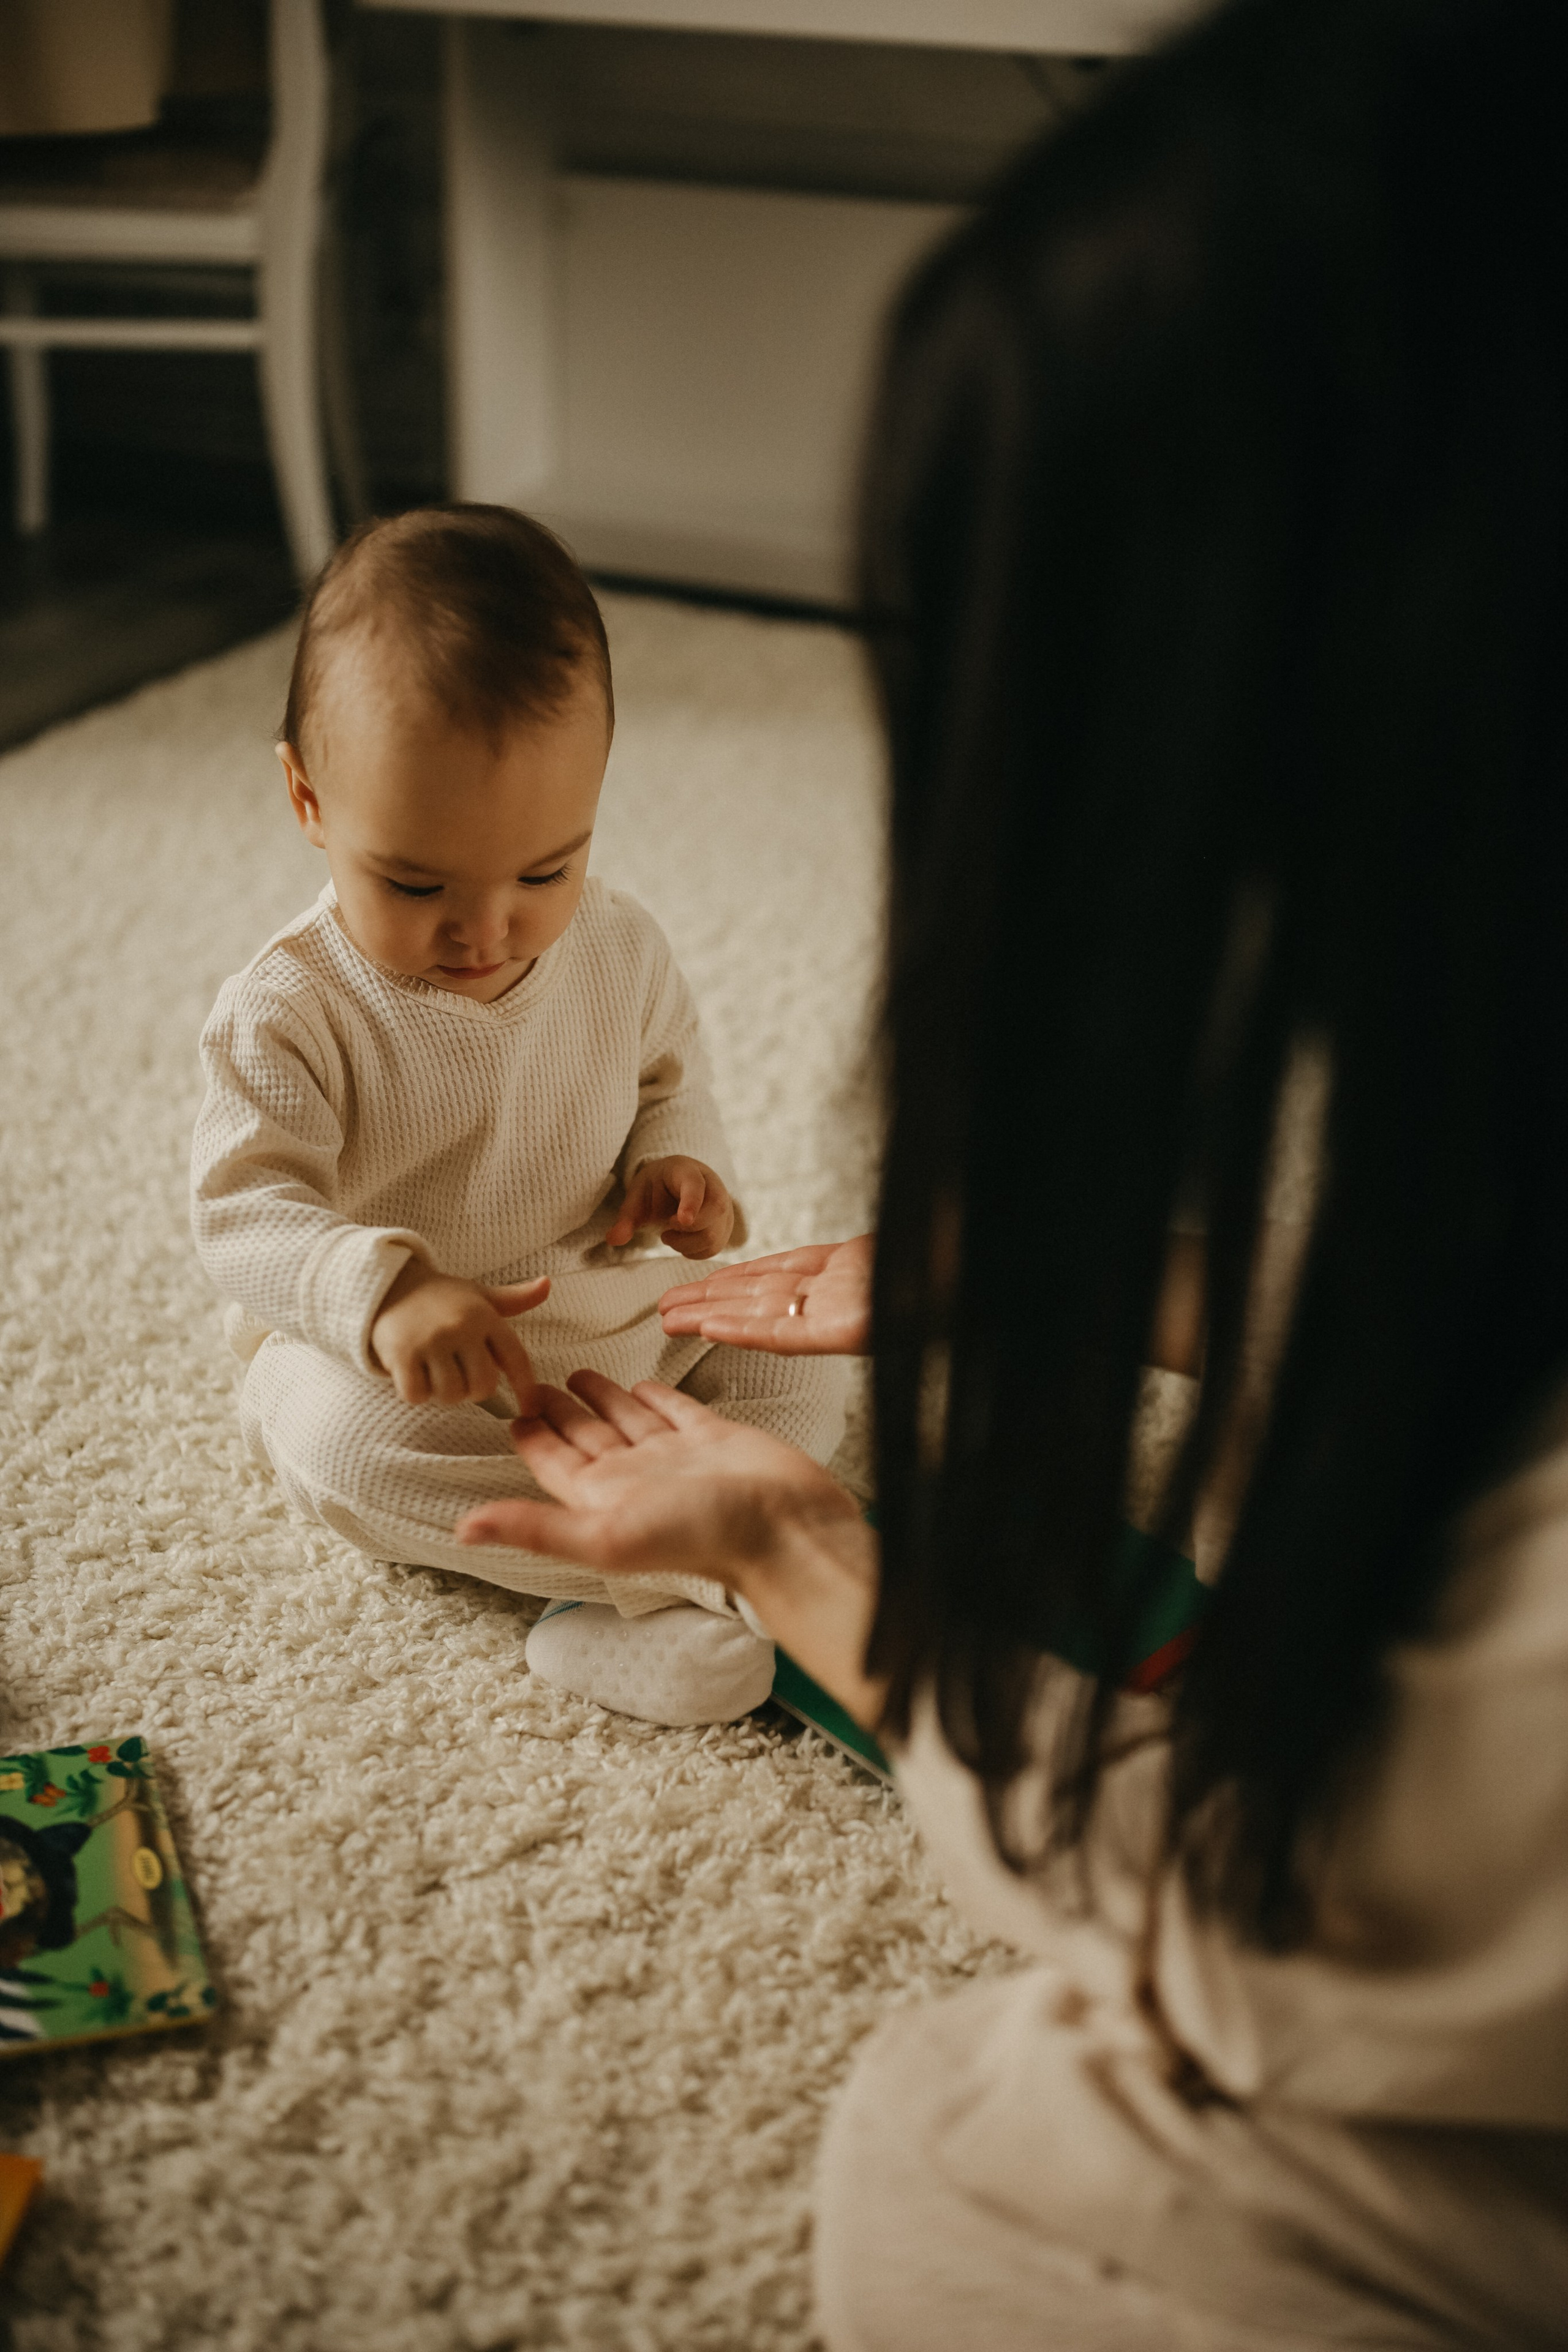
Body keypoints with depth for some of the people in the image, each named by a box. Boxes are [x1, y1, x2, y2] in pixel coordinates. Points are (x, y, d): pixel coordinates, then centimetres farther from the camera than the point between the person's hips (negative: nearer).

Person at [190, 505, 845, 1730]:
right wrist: (383, 1288, -44)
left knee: (804, 1382, -12)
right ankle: (688, 1560, -31)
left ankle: (613, 1610, -26)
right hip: (384, 1357, -4)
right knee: (338, 1441, -35)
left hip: (624, 1320, 4)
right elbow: (245, 1207, -24)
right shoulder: (288, 1012, -20)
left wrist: (681, 1164, -14)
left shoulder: (621, 949, -7)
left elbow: (671, 1080, 11)